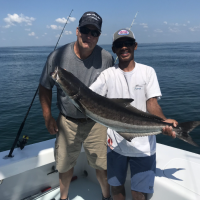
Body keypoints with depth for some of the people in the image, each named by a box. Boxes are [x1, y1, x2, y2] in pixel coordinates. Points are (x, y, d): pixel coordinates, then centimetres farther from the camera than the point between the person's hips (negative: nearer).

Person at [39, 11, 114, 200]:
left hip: (96, 122, -1)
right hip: (67, 122, 1)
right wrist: (47, 116, -3)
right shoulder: (58, 56, -11)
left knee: (102, 166, 9)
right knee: (65, 165, 18)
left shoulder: (106, 59, -11)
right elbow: (45, 87, 1)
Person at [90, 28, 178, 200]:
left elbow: (152, 102, -8)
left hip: (143, 145, -1)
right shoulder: (108, 74, 1)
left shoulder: (147, 71, 0)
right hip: (115, 142, 2)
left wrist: (164, 121, -27)